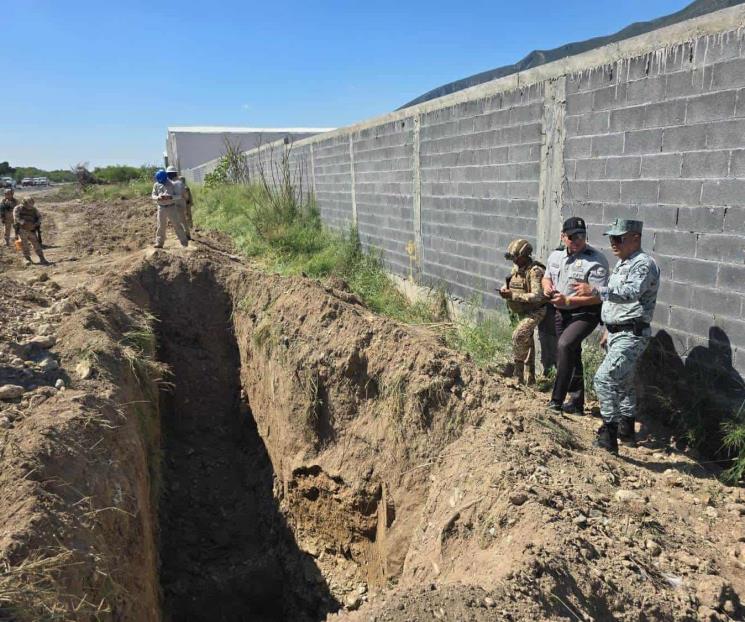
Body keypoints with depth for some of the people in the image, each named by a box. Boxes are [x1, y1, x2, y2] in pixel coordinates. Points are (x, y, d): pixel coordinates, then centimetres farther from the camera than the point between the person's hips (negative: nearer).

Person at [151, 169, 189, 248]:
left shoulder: (173, 184, -6)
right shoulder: (156, 185, 4)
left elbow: (179, 195, -7)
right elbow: (153, 195, 4)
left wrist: (170, 197, -26)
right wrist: (158, 198, -19)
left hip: (171, 207, -3)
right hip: (161, 208, 3)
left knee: (177, 225, -1)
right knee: (161, 226, 6)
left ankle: (184, 242, 4)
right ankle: (159, 243, 13)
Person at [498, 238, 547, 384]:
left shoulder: (535, 271, -23)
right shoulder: (516, 268, 3)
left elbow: (537, 296, -29)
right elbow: (510, 284, 15)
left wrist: (513, 295, -32)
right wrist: (505, 289, -10)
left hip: (534, 311, -9)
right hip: (522, 311, 9)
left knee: (518, 336, -24)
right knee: (526, 341, 15)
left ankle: (517, 366, -6)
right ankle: (531, 376, 27)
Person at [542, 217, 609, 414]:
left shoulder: (596, 261, -16)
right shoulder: (556, 256, 6)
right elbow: (547, 277, 23)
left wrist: (568, 300, -24)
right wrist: (547, 285, -2)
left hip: (585, 314, -8)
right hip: (562, 313, 8)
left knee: (564, 346, -27)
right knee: (571, 356, 15)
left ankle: (556, 400, -19)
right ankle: (576, 403, 29)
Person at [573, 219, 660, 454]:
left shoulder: (643, 264, -16)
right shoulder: (622, 263, 15)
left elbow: (630, 293, -35)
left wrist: (594, 290, -44)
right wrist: (609, 329, 25)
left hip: (631, 335, -11)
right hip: (618, 332, 11)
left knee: (604, 379, -18)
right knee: (623, 383, 20)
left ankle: (609, 434, -12)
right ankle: (627, 430, 34)